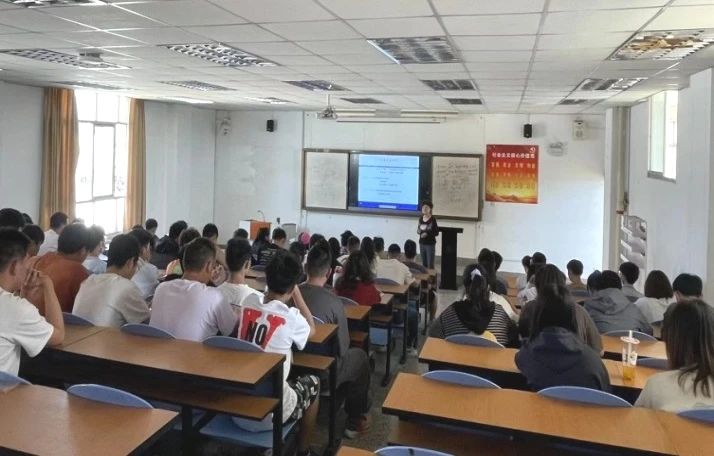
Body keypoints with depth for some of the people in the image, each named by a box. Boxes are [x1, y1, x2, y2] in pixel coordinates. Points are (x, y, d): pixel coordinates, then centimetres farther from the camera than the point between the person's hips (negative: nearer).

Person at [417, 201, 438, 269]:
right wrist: (418, 231, -7)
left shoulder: (433, 219, -11)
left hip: (430, 244, -5)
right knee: (424, 264, 10)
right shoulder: (421, 218, 4)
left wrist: (427, 234, -24)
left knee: (430, 265, -4)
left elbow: (436, 233, -10)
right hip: (422, 243, 5)